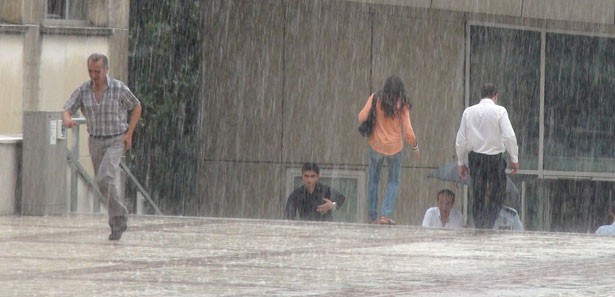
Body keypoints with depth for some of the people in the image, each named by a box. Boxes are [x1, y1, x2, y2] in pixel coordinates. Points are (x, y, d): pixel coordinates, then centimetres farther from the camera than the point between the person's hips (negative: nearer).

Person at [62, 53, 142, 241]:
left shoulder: (119, 88, -15)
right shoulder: (82, 91, -6)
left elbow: (136, 107, 2)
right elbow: (66, 112, -11)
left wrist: (129, 133, -7)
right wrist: (67, 121, -37)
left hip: (116, 142, -5)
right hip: (95, 142, 5)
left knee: (104, 178, -24)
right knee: (105, 183, 15)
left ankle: (116, 221, -14)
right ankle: (119, 215, 38)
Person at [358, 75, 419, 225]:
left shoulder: (375, 99, -8)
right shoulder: (402, 105, -8)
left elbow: (362, 118, -13)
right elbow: (408, 133, -9)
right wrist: (415, 146, 9)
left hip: (376, 145, 0)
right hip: (395, 148, 0)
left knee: (373, 180, 15)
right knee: (393, 181, 16)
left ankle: (373, 217, 14)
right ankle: (386, 215, 3)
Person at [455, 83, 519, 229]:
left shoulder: (469, 111, 3)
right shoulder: (499, 111, -7)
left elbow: (460, 141, 5)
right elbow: (509, 136, -14)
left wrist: (461, 162, 14)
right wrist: (514, 159, -5)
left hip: (475, 157, 3)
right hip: (495, 156, -3)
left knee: (478, 196, 11)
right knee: (498, 195, 9)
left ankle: (479, 227, 13)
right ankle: (488, 225, -5)